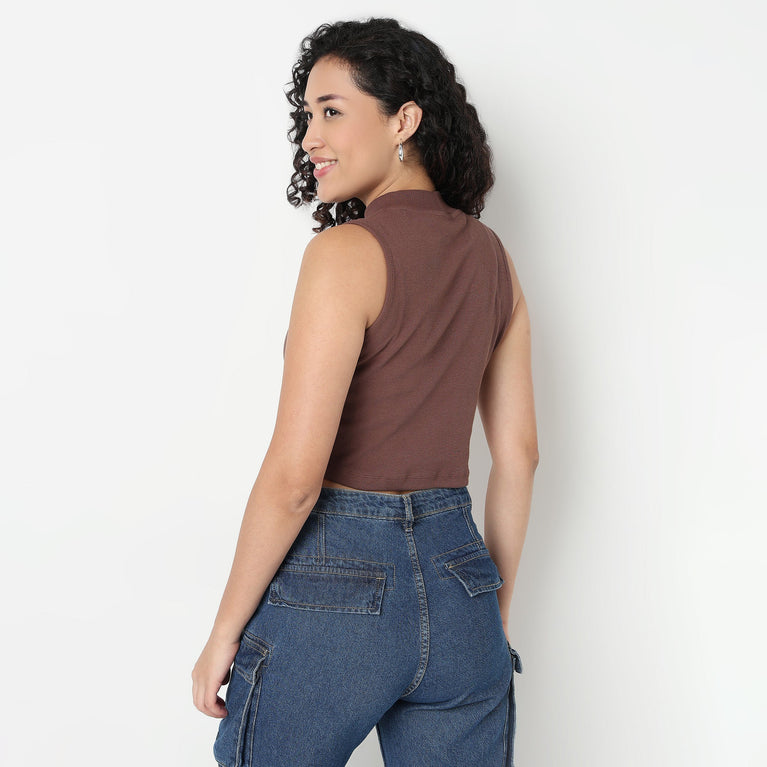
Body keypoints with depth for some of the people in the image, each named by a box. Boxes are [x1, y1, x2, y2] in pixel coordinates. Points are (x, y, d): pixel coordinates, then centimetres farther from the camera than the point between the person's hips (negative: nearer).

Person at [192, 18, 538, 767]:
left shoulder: (347, 251, -15)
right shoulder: (491, 257, 5)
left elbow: (295, 475, -18)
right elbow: (518, 452, 9)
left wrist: (223, 634, -7)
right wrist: (496, 607, 19)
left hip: (334, 586, -6)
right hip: (457, 585, 6)